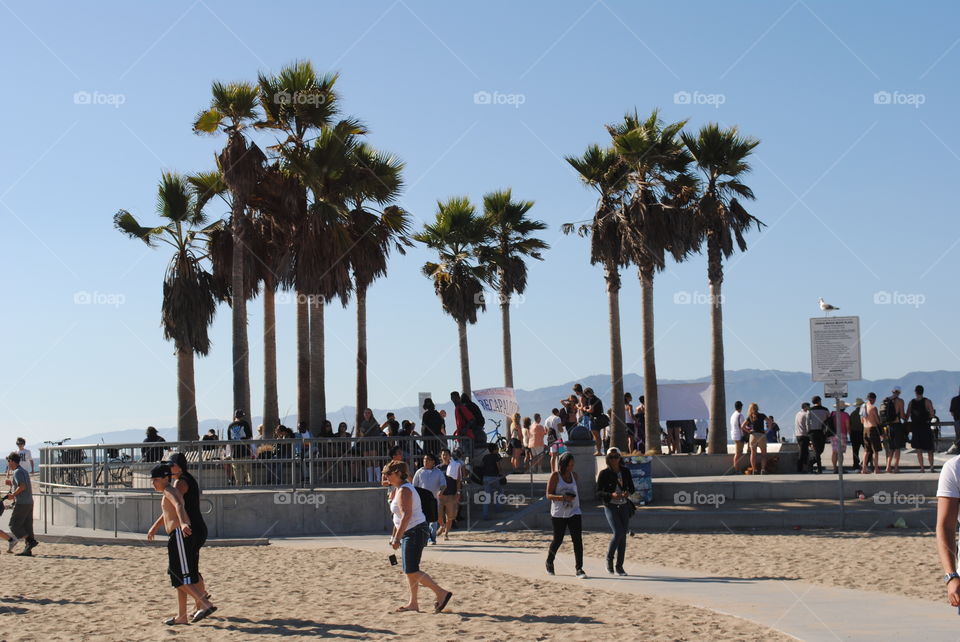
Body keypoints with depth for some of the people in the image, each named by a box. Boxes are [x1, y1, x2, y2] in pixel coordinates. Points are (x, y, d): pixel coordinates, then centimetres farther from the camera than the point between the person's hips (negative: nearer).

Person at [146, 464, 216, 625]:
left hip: (179, 534, -10)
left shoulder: (169, 491, -6)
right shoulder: (170, 493, 24)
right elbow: (167, 513, 44)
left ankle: (206, 605, -22)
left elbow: (179, 506, -28)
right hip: (177, 536, 10)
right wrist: (155, 527, 59)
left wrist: (182, 523, -46)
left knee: (181, 577, -14)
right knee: (179, 577, 12)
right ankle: (181, 616, 16)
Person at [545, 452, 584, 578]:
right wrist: (563, 497, -24)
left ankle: (579, 569, -7)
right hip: (558, 514, -3)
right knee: (558, 540, 7)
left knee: (578, 540, -9)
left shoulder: (574, 475, 8)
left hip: (574, 513, 3)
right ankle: (549, 563, 33)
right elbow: (548, 495, -10)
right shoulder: (555, 475, -7)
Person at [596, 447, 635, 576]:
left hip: (624, 506, 4)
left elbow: (632, 488, 12)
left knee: (623, 536, 4)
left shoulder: (625, 472, 5)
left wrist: (628, 493, -11)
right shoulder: (604, 473, -5)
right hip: (610, 506, -4)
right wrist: (611, 495, -23)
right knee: (618, 533, -18)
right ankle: (609, 559, 3)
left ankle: (619, 566, 13)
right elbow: (598, 492, -7)